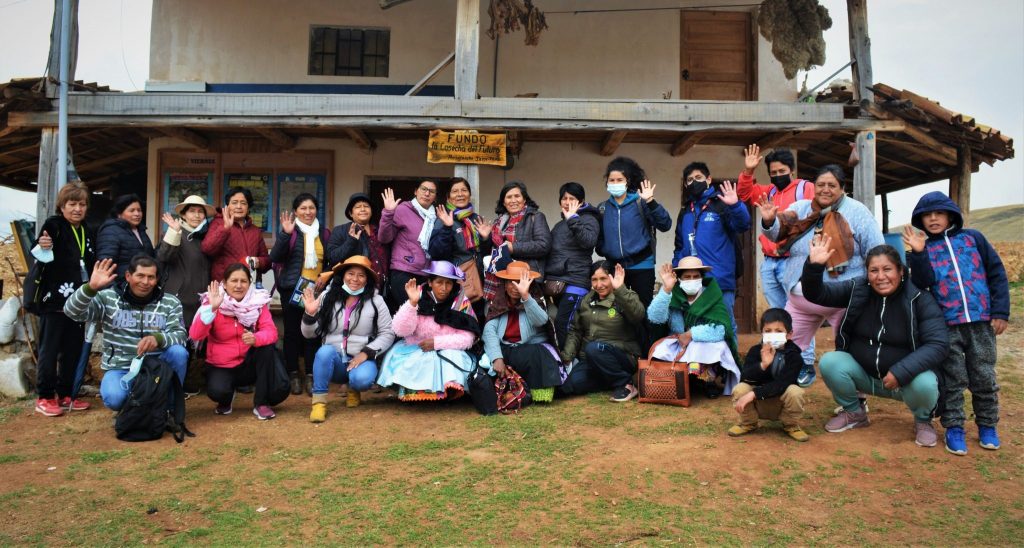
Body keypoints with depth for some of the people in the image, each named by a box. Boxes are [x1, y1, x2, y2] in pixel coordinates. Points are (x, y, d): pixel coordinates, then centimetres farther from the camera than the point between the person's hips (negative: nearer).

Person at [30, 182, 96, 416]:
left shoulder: (86, 232, 14)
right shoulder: (54, 225, -7)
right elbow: (39, 256, -17)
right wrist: (42, 246, -37)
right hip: (55, 299, -7)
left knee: (74, 349, 11)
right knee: (49, 349, -1)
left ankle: (66, 395, 20)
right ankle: (44, 397, 9)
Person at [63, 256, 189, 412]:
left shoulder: (170, 302, 0)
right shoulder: (108, 297, -1)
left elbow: (180, 335, -11)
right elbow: (72, 312, -10)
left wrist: (158, 338, -34)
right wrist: (91, 288, -28)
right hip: (120, 368, -1)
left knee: (178, 352, -30)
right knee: (114, 398, -32)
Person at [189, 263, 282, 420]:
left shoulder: (258, 302, -7)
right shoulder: (213, 304, -11)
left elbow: (271, 332, -19)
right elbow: (195, 335, -23)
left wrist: (255, 339, -41)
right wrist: (211, 308, -35)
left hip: (249, 364, 2)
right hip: (221, 367, -2)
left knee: (267, 347, -27)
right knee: (217, 392, -31)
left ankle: (261, 402, -14)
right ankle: (226, 400, 11)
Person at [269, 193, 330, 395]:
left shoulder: (323, 233, 11)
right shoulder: (289, 231, 2)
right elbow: (275, 257, -10)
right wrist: (285, 234, -21)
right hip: (292, 289, -2)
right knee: (292, 331, 2)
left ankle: (310, 376, 5)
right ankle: (293, 374, 11)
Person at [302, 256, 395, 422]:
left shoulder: (376, 301, -1)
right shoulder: (328, 297, 1)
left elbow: (388, 333, -2)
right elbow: (309, 334, 3)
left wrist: (366, 353, -14)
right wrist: (310, 314, -17)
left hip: (362, 359, -1)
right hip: (333, 360, 1)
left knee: (362, 379, -33)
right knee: (325, 351, -32)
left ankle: (354, 390, 7)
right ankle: (319, 402, -19)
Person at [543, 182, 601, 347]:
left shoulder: (588, 220, 2)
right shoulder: (559, 225, 24)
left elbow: (589, 241, -18)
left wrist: (573, 219, -16)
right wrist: (546, 277, 14)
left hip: (575, 282, -7)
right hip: (556, 281, 7)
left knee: (563, 323, -17)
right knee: (561, 323, 5)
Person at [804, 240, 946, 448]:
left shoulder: (920, 299, -15)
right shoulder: (857, 289, -7)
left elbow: (938, 345, -21)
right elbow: (817, 294, -12)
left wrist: (901, 372, -32)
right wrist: (814, 266, -32)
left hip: (907, 378, -3)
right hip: (863, 374, 3)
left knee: (925, 383, -34)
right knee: (829, 362, -23)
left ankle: (923, 421, 4)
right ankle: (854, 413, 6)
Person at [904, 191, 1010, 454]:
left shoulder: (973, 238, 7)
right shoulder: (922, 249, 6)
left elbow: (997, 274, 6)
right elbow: (923, 283, -7)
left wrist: (1001, 311, 0)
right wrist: (918, 254, -19)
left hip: (981, 322, 1)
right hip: (946, 326, -1)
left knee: (984, 377, 9)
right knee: (952, 379, 3)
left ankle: (987, 425, 24)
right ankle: (953, 427, 12)